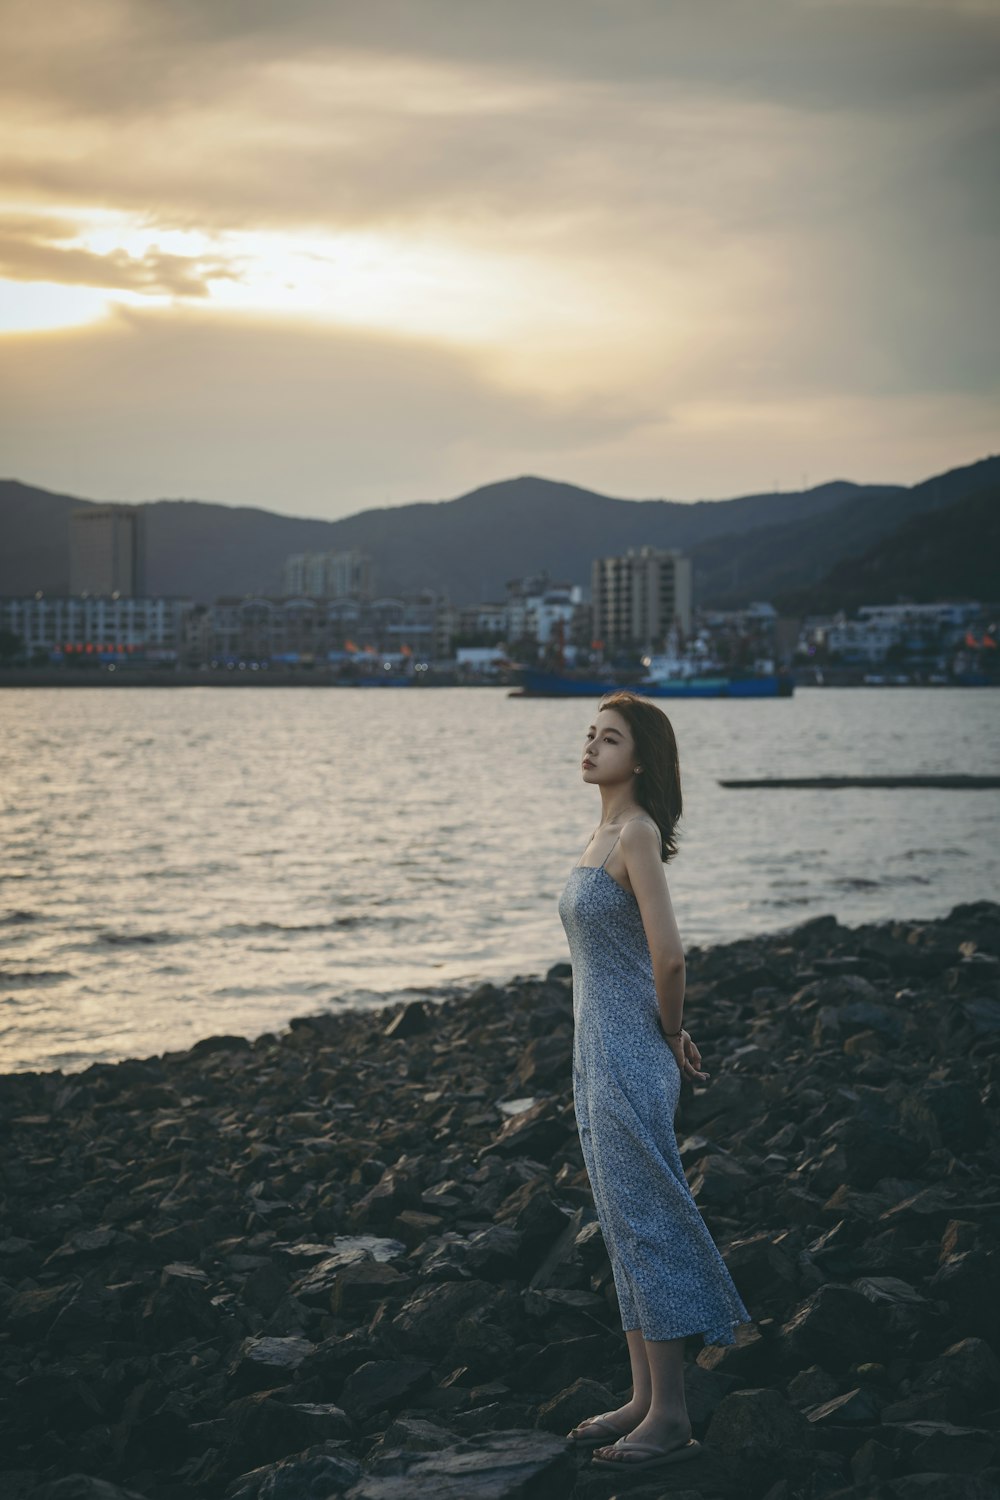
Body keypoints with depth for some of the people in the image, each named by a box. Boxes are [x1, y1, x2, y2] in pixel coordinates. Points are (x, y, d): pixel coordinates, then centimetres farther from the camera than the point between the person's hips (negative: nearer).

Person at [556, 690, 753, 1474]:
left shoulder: (638, 833, -16)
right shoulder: (606, 834, 13)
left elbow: (668, 956, -22)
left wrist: (670, 1034, -7)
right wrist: (672, 1029, 17)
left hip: (630, 1061, -10)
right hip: (600, 1057, 10)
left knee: (646, 1228, -4)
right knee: (626, 1231, 14)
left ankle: (671, 1417, 3)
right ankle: (645, 1397, 22)